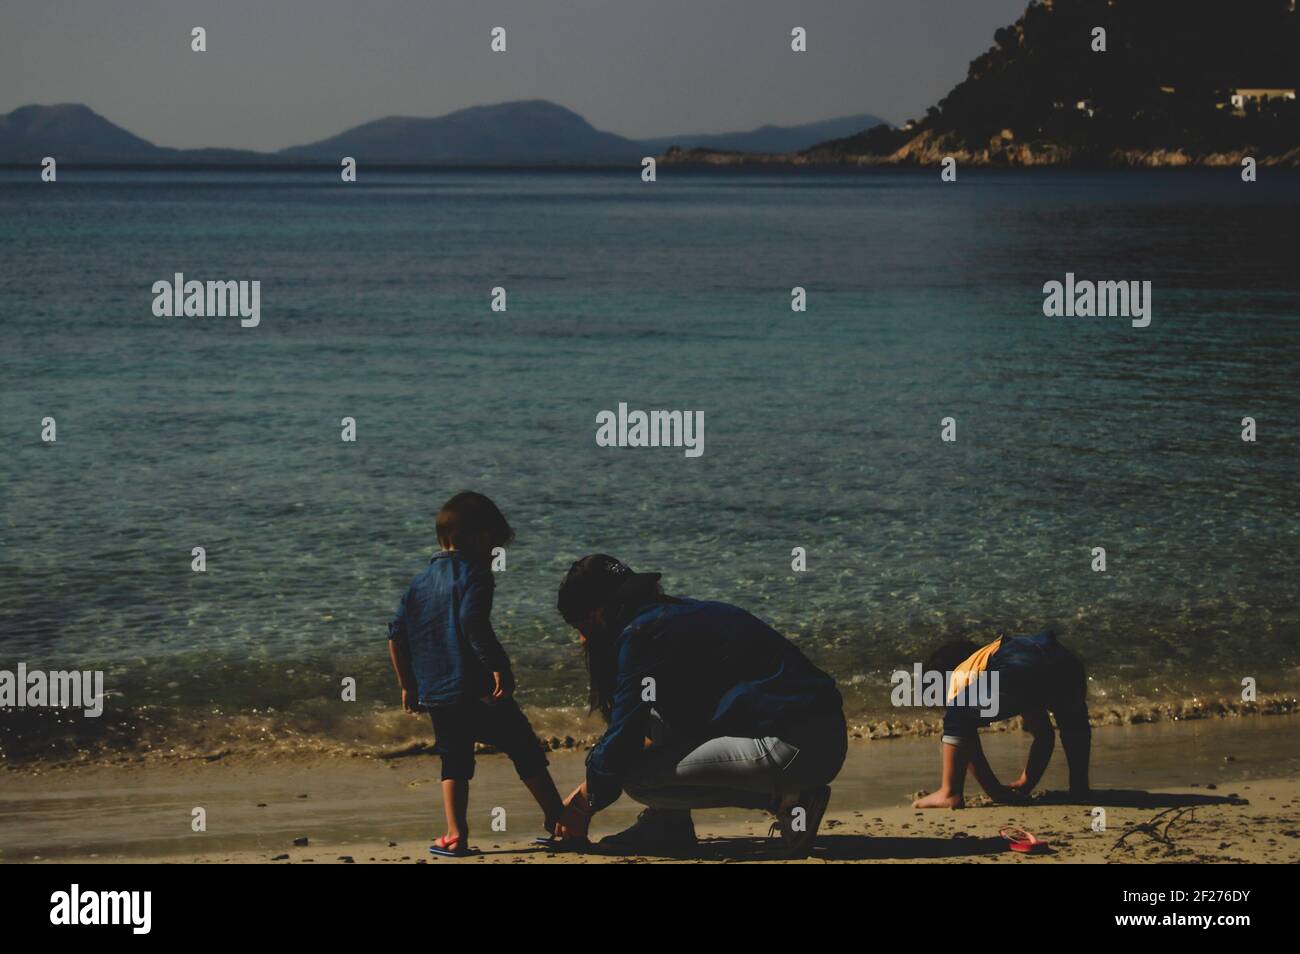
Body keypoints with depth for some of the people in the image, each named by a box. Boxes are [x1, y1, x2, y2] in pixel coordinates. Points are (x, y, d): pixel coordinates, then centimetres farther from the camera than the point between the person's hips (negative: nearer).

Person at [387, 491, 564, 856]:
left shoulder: (420, 583, 16)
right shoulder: (473, 573, -6)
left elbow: (396, 635, 15)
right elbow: (473, 621, -22)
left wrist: (408, 685, 22)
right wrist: (499, 666, -22)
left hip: (436, 696, 6)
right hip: (479, 689, -6)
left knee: (455, 762, 14)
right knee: (526, 751, 5)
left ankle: (456, 836, 4)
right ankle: (558, 819, 9)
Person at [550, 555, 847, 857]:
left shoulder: (641, 634, -8)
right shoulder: (682, 615, 21)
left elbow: (623, 737, -6)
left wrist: (585, 803, 10)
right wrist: (593, 785, 32)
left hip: (795, 749, -10)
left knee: (636, 778, -10)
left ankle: (786, 797, -8)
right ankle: (668, 827, 15)